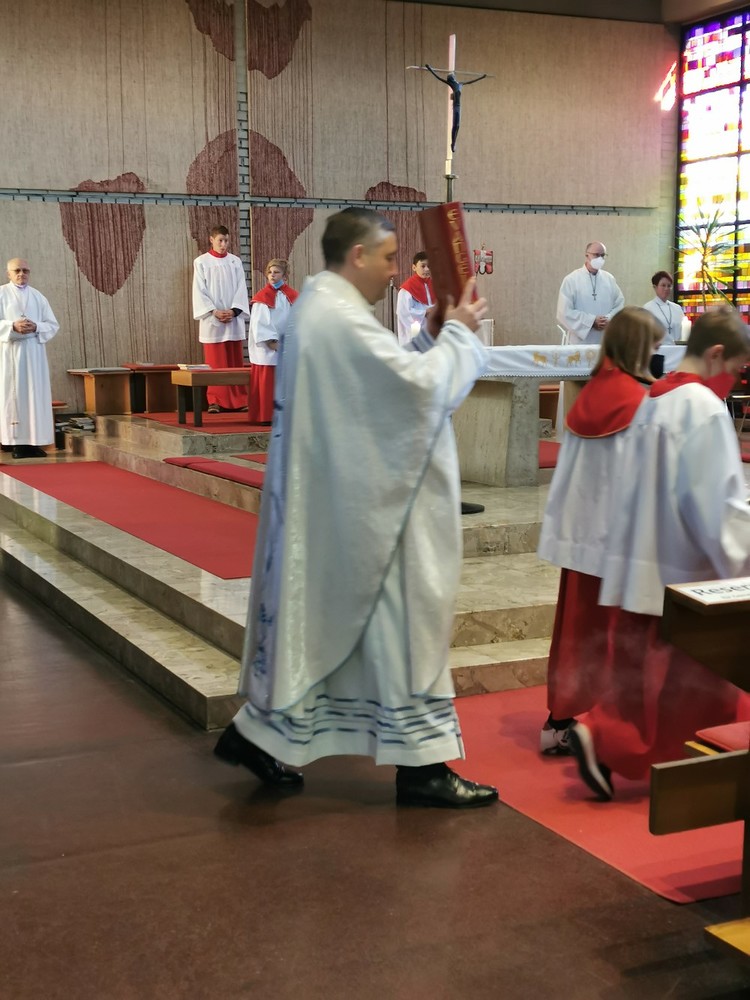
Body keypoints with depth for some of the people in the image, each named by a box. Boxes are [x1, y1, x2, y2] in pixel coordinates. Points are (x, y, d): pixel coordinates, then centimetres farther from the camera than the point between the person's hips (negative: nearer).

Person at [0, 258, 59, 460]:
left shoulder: (38, 297, 12)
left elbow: (53, 325, 8)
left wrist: (36, 327, -11)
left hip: (34, 352, 3)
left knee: (35, 394, 0)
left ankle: (34, 441, 1)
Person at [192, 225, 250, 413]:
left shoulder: (235, 261, 8)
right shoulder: (201, 262, 1)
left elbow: (241, 288, 4)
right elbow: (199, 291, -3)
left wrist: (234, 310, -11)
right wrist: (214, 312, -15)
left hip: (234, 318, 2)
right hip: (212, 319, -2)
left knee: (235, 361, 4)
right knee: (214, 362, -2)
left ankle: (239, 400, 7)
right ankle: (215, 401, 1)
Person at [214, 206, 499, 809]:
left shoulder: (320, 309, 14)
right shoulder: (340, 317, -20)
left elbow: (387, 382, 19)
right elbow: (423, 386, -22)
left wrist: (428, 339, 10)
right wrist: (457, 333, -7)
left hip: (330, 502, 11)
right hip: (358, 506, -11)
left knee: (320, 618, 17)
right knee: (398, 618, -2)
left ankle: (263, 732, 25)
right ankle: (420, 763, 8)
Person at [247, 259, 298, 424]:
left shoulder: (292, 296, 9)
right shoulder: (262, 297, -1)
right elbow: (259, 324, -6)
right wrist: (272, 342, -14)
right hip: (267, 349, -3)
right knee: (267, 383, -3)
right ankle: (267, 416, 2)